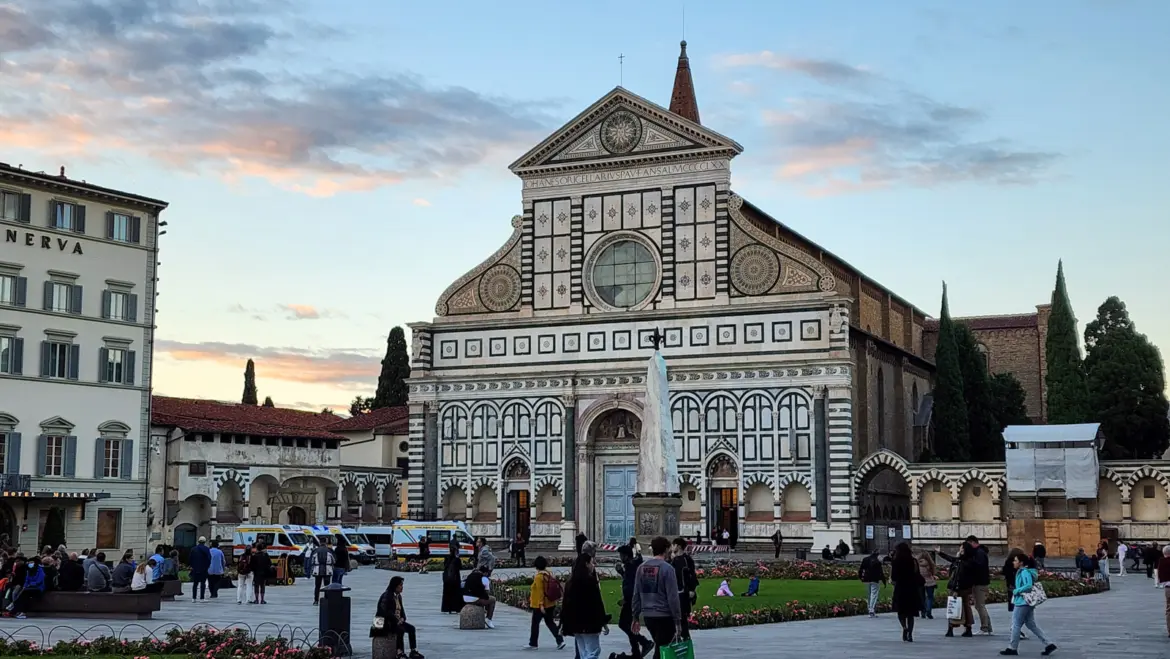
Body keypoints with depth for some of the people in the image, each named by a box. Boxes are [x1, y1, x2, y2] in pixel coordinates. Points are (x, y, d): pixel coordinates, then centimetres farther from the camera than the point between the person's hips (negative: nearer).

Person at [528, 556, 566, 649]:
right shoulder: (549, 574, 4)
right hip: (551, 603, 7)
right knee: (550, 622, 13)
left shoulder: (539, 576, -18)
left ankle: (533, 643, 16)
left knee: (535, 623, 8)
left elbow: (540, 591, -21)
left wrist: (541, 605, -21)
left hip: (539, 605, -7)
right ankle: (560, 640, 1)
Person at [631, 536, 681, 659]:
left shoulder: (642, 568, 5)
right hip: (664, 616, -6)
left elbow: (636, 595, 8)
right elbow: (673, 597, -14)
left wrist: (635, 617, 15)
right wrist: (678, 621, -10)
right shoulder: (667, 568, -12)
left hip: (647, 616, 6)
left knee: (660, 647, 20)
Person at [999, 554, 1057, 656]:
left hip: (1022, 602, -10)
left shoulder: (1024, 572, -16)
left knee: (1016, 625, 1)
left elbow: (1028, 586, -27)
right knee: (1032, 625, 13)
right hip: (1028, 602, 10)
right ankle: (1049, 644, 10)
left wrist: (1016, 591, -16)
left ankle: (1012, 648, 9)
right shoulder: (1021, 572, 12)